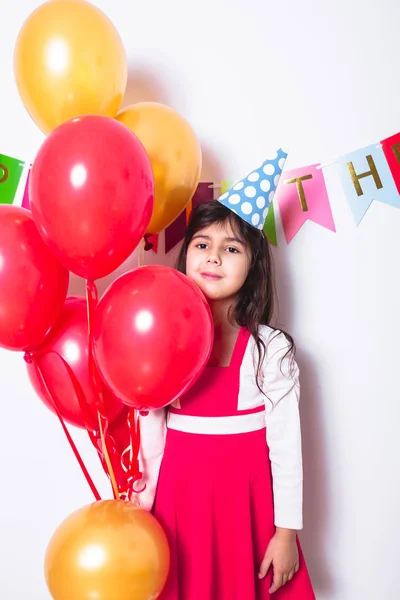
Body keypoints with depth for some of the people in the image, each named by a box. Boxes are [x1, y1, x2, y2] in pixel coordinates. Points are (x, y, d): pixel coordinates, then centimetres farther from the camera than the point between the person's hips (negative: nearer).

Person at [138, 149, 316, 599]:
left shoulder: (271, 350, -11)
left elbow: (286, 447, -7)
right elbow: (151, 436, -1)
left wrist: (287, 531, -4)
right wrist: (142, 512, 3)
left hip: (246, 500, -1)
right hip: (178, 499, 2)